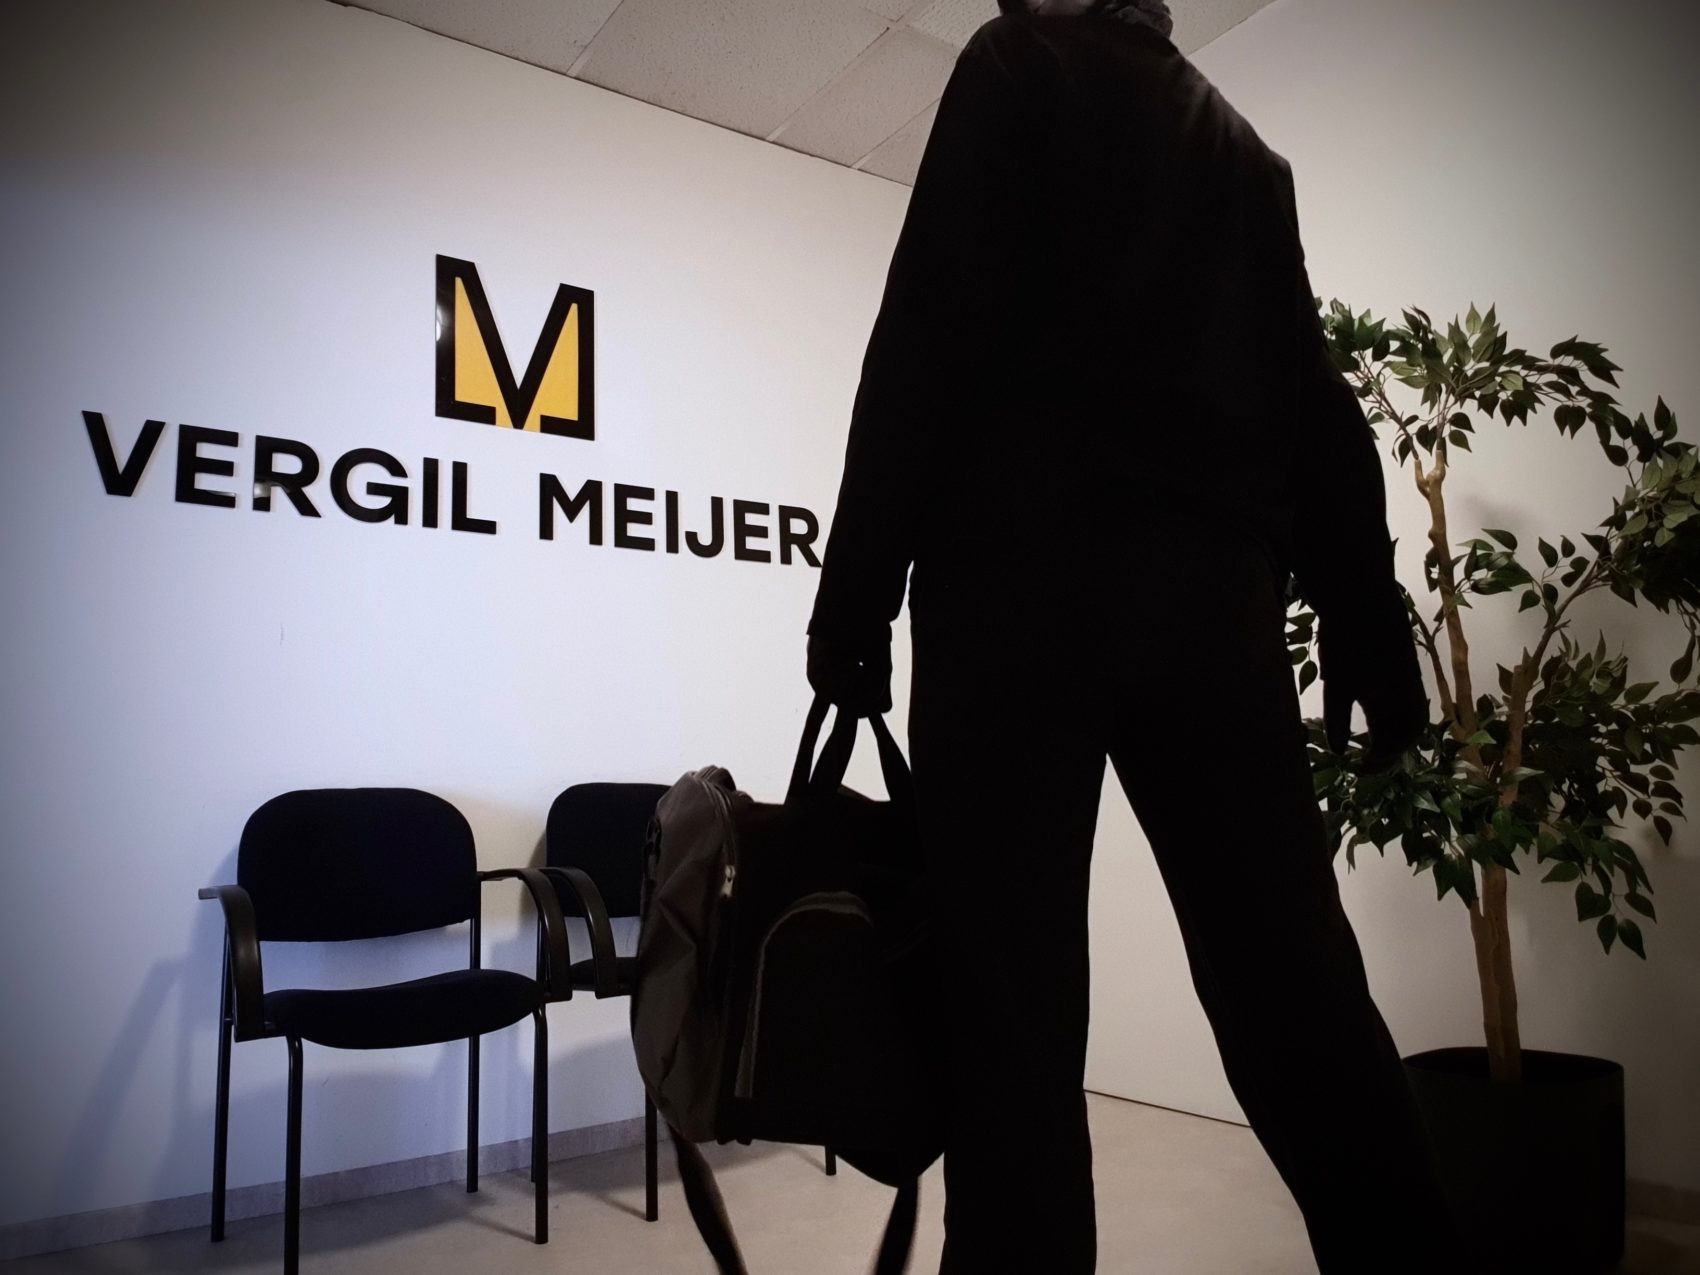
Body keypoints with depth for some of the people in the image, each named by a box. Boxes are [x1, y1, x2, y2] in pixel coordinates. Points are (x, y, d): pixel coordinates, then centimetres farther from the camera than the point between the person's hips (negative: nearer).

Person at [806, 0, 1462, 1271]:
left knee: (1015, 1004, -5)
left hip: (1029, 570, -5)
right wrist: (1369, 633, 15)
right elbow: (1315, 401, 18)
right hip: (1214, 589, 6)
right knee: (1300, 995, 5)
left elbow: (933, 329, -4)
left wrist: (856, 584, -7)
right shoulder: (1244, 146, 27)